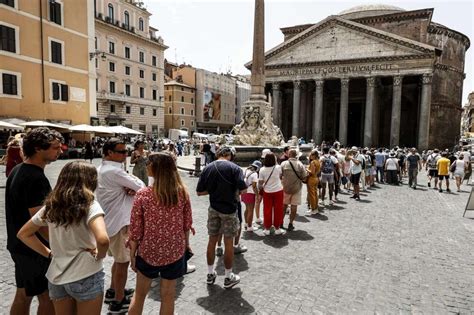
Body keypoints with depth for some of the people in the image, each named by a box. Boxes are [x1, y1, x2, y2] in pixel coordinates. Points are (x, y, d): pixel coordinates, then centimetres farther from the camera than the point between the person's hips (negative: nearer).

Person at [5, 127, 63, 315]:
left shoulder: (17, 170, 6)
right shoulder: (36, 178, -25)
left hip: (18, 245, 10)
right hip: (35, 249, -9)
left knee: (23, 294, 21)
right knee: (47, 298, 5)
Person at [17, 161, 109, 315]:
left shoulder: (51, 205, 3)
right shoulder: (89, 205, -16)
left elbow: (23, 234, 12)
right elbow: (103, 240, -31)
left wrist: (49, 254, 9)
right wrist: (99, 256, -11)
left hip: (56, 277, 6)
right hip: (86, 277, -5)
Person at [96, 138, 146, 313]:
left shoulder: (103, 169, 9)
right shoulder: (114, 171, -23)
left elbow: (122, 188, 8)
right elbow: (141, 186, -19)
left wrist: (130, 189, -13)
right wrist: (134, 186, 2)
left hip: (112, 221, 10)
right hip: (119, 223, -10)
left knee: (118, 260, 24)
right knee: (123, 262, 4)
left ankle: (113, 291, 39)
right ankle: (118, 302, 18)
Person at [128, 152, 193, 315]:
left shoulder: (142, 194, -17)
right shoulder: (182, 192, -11)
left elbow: (135, 228, -11)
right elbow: (187, 224, -2)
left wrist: (132, 254, 3)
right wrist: (186, 244, 15)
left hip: (148, 252, -1)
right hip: (174, 252, 2)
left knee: (139, 293, 22)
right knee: (168, 296, 19)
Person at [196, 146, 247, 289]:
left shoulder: (207, 168, -1)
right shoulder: (234, 168, -13)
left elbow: (199, 192, 0)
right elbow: (243, 189, -18)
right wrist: (233, 190, 3)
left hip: (214, 208, 4)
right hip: (229, 209, -3)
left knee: (212, 240, 15)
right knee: (228, 243, 7)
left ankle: (210, 274, 29)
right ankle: (228, 277, 21)